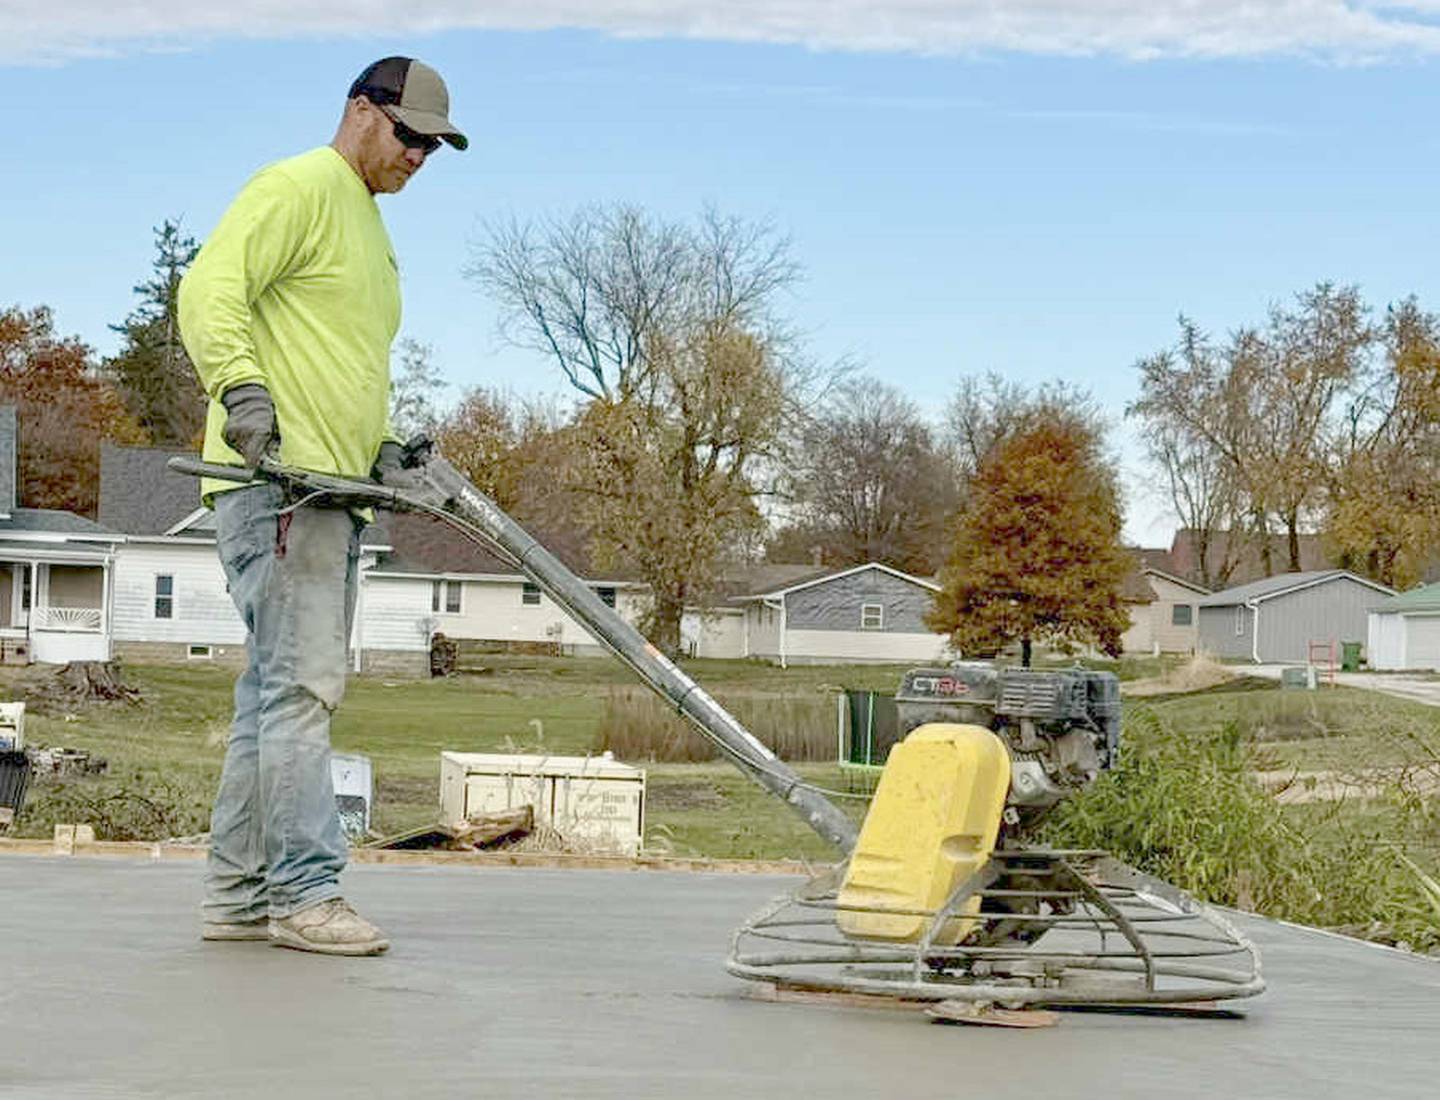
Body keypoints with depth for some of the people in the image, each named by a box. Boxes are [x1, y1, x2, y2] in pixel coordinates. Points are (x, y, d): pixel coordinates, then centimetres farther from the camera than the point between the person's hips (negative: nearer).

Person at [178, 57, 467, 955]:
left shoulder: (371, 229, 28)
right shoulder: (299, 189, -3)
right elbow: (211, 289, -16)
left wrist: (383, 447, 16)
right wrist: (241, 387, -30)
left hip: (332, 493, 10)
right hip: (276, 480, -10)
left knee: (280, 693, 8)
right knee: (302, 686, -14)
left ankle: (239, 895, 12)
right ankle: (307, 892, -14)